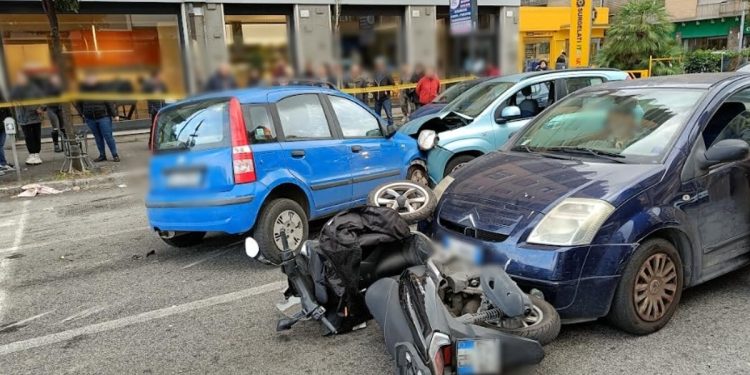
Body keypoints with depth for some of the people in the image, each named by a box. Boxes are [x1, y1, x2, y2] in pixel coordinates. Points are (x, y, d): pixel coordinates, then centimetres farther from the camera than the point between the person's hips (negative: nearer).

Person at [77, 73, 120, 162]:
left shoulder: (102, 87, -5)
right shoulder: (82, 88, 4)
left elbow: (109, 102, -7)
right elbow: (79, 103, 15)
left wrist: (114, 114, -10)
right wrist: (82, 114, 8)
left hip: (103, 117, -4)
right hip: (90, 118, 4)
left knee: (108, 136, -4)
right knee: (98, 137, 10)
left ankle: (115, 155, 5)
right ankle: (102, 155, 19)